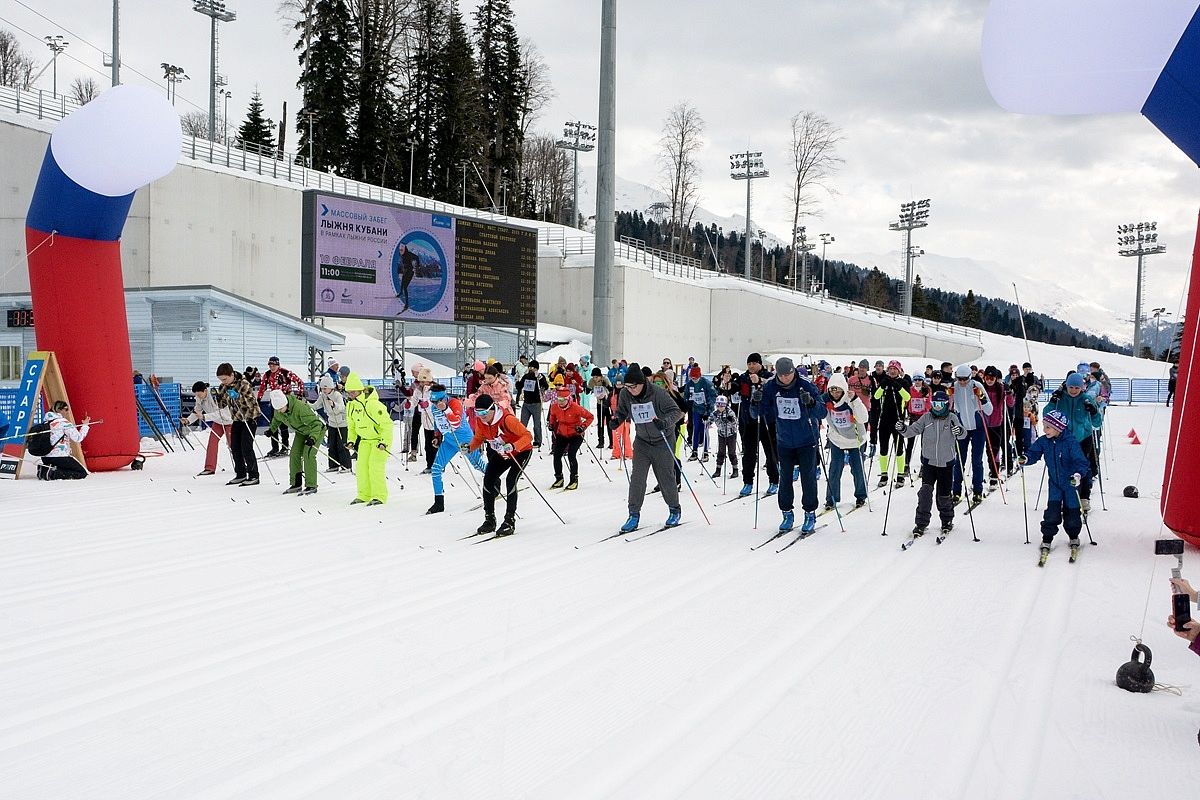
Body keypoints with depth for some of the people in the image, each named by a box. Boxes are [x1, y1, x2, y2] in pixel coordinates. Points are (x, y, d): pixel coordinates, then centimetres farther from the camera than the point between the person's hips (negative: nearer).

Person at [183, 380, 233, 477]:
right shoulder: (199, 399, -13)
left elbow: (220, 413, -40)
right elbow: (196, 411, -2)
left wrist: (204, 417, -48)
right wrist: (188, 420, -20)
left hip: (228, 420, -6)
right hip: (217, 422, 6)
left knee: (232, 444, 0)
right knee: (212, 442, -7)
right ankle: (210, 468, -4)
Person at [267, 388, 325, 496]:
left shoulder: (300, 407, -38)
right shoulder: (278, 411, -14)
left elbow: (316, 423, -37)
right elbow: (276, 419, 14)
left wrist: (312, 438, -48)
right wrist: (272, 429, 10)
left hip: (316, 431, -7)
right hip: (301, 432, 7)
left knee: (308, 455, -18)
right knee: (294, 454, 0)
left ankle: (311, 486, -13)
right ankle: (296, 484, 11)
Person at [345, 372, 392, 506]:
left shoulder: (372, 404, -27)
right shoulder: (350, 405, -2)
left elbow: (387, 424, -24)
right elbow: (351, 425, 14)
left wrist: (384, 442, -28)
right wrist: (351, 440, 6)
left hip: (380, 438, -7)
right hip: (365, 439, 7)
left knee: (375, 466, -15)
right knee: (362, 466, 1)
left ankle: (379, 496, -7)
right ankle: (364, 495, 12)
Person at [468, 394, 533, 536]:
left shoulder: (507, 419, -35)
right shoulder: (480, 421, -16)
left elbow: (528, 436, -33)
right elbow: (479, 438, 4)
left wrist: (512, 446, -49)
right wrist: (469, 448, -17)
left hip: (521, 451, -6)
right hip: (501, 453, 7)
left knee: (510, 480, -22)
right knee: (488, 479, -6)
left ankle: (510, 521, -13)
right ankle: (490, 519, 6)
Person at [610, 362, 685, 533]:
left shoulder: (658, 393, -23)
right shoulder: (625, 394, -11)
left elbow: (676, 411, -20)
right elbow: (621, 412, 5)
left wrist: (665, 422, -39)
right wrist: (616, 419, -18)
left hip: (663, 442, -3)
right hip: (642, 441, 3)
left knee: (666, 477, 5)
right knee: (637, 477, -7)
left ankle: (674, 510, 26)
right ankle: (634, 515, 0)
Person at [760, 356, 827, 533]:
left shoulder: (806, 387, -15)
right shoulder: (771, 388, -6)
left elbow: (823, 413, -17)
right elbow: (763, 412, 5)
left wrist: (811, 402, -37)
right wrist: (758, 401, -16)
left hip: (807, 441, -3)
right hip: (784, 441, 3)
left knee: (808, 477, 0)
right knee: (785, 478, 7)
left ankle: (810, 514, 13)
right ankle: (787, 513, 19)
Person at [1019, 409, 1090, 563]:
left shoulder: (1070, 442, -23)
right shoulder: (1043, 441, -7)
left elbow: (1081, 462, -26)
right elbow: (1034, 453, -2)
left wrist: (1078, 474, -44)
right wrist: (1026, 459, -24)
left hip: (1070, 482, -3)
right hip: (1054, 483, 3)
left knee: (1071, 513, 7)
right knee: (1052, 512, -6)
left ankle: (1074, 537, 30)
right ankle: (1046, 540, 4)